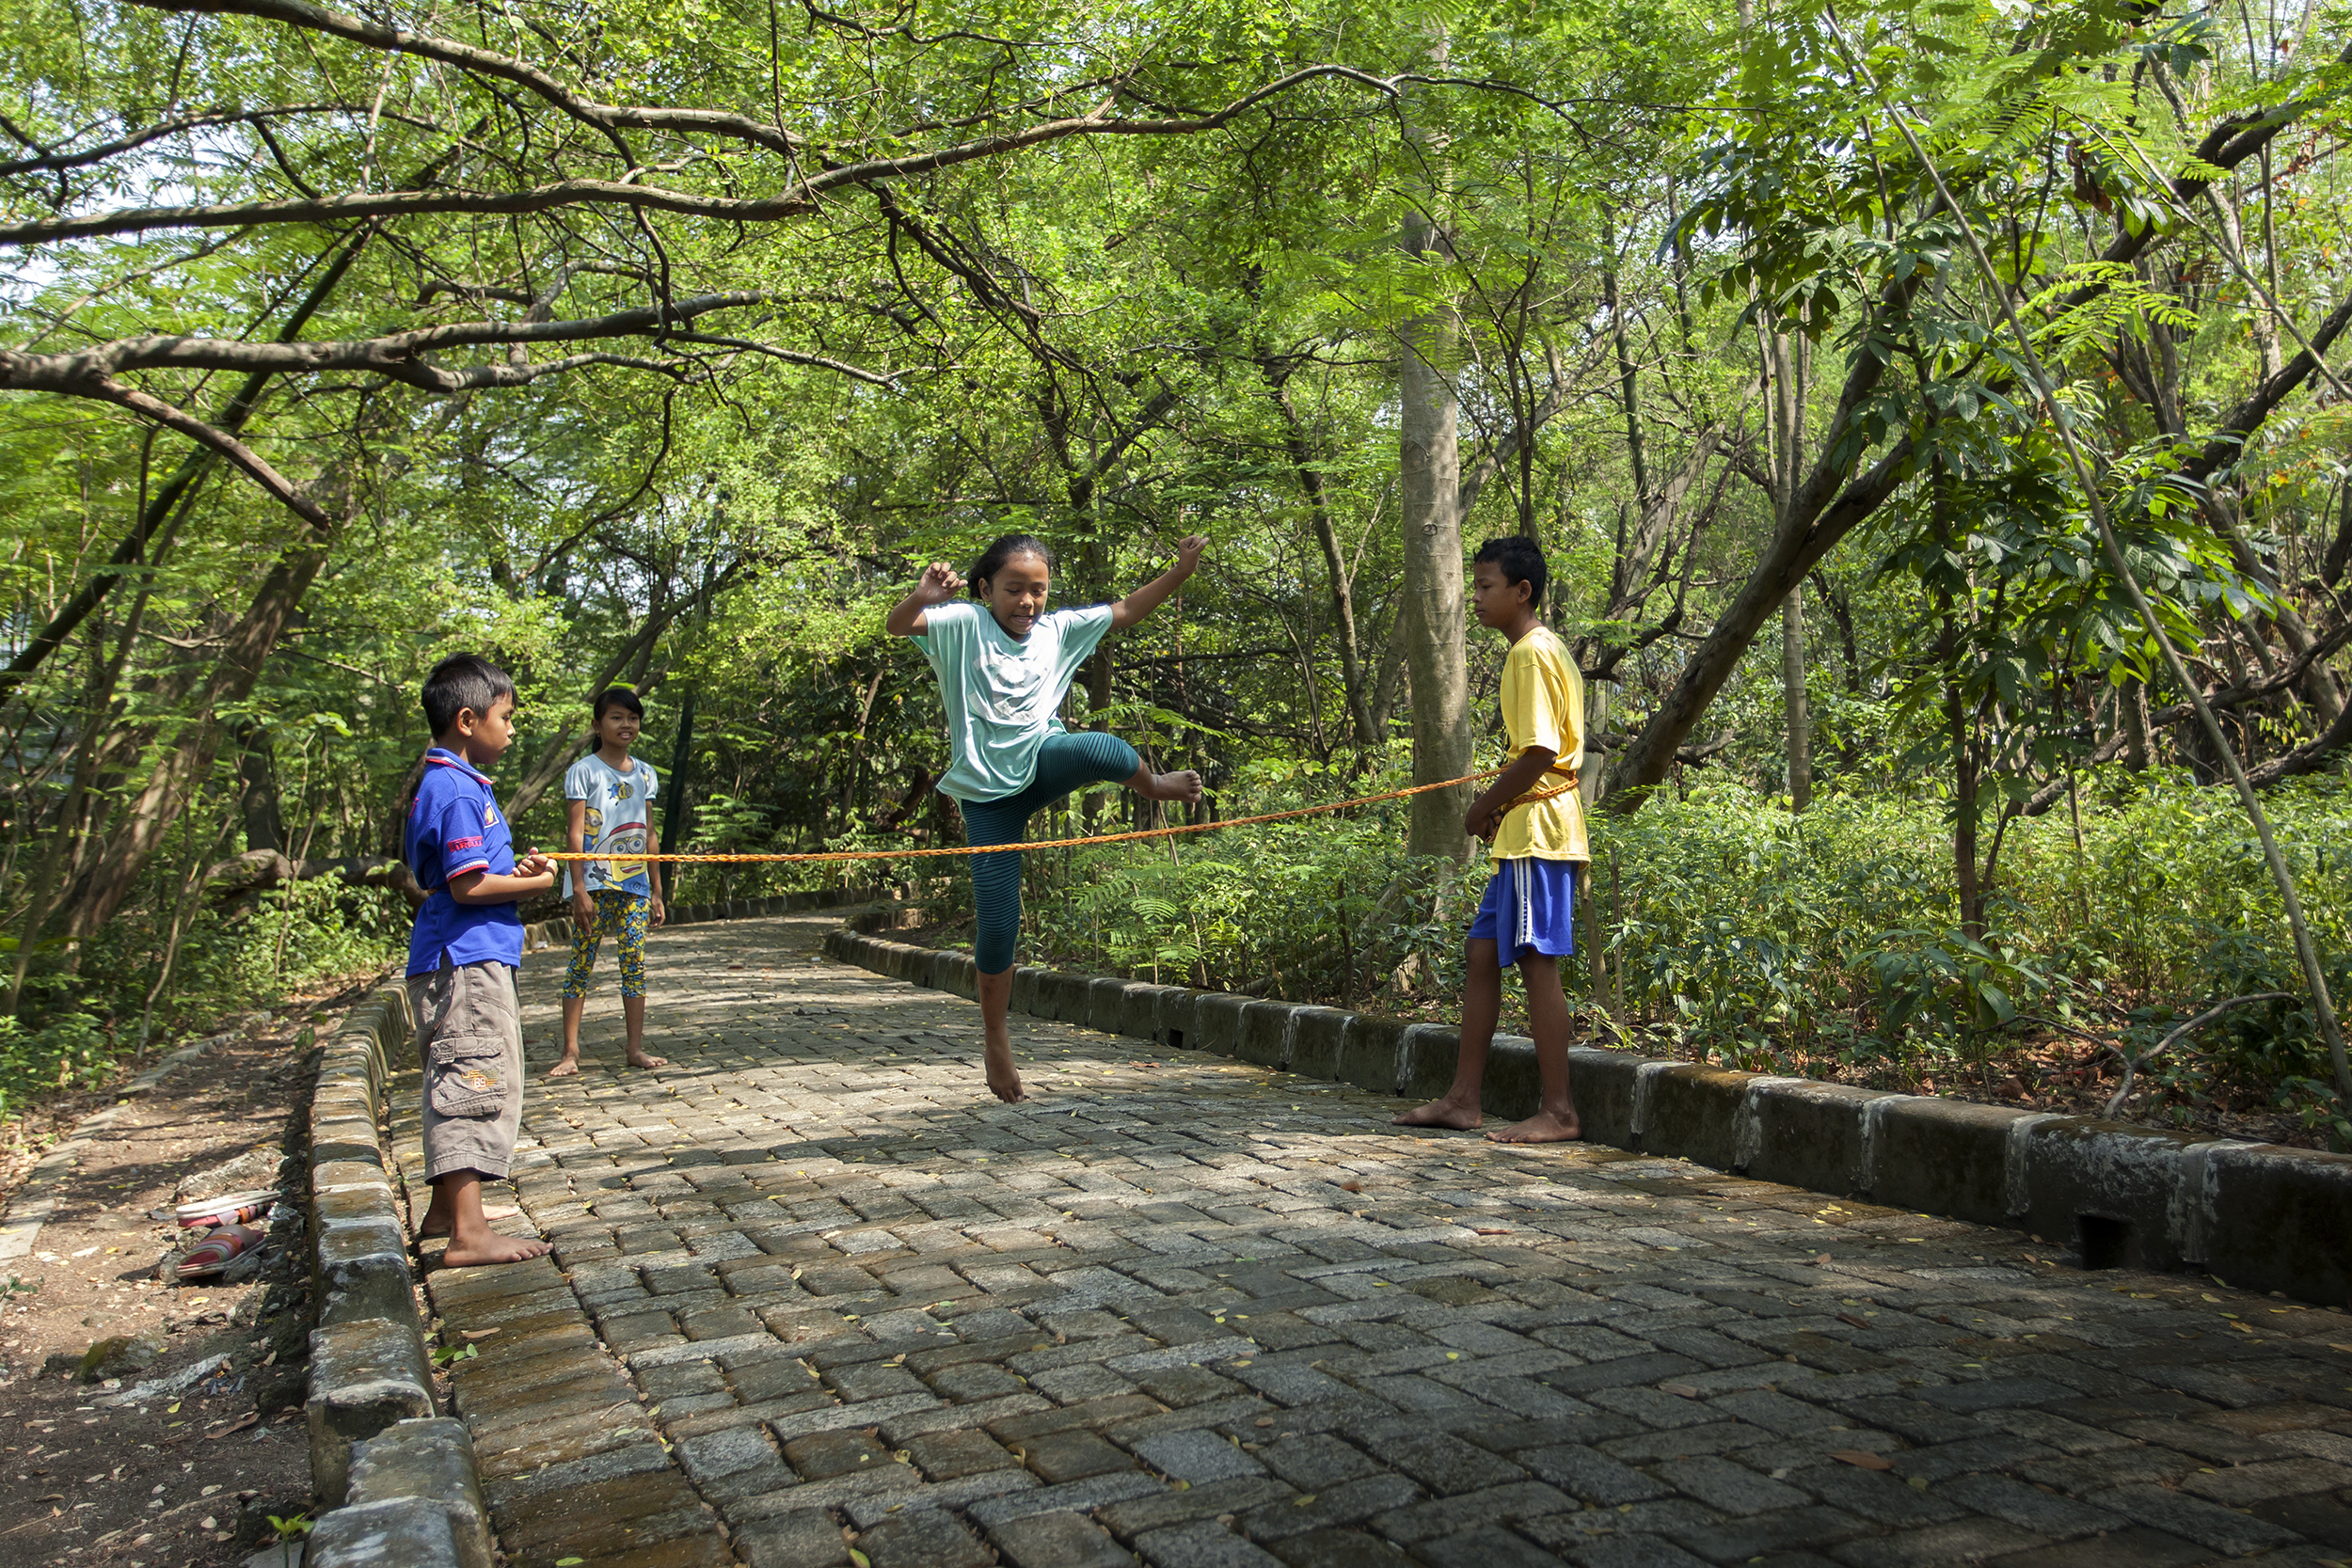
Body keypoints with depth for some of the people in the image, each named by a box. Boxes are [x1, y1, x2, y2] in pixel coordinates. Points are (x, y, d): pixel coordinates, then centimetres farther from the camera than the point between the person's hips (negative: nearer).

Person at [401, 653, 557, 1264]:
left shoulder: (441, 783, 16)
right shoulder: (459, 790, -17)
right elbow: (468, 886, -22)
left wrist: (514, 869, 8)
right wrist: (534, 884, -9)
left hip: (458, 959, 11)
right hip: (469, 961, -11)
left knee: (455, 1087, 18)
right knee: (479, 1084, -10)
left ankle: (445, 1211, 29)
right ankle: (469, 1233, -10)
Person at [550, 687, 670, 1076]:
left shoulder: (644, 774, 13)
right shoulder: (584, 771, -2)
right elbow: (576, 833, -6)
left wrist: (656, 891, 13)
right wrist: (579, 889, -14)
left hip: (635, 884, 4)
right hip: (594, 883, -4)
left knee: (635, 964, 4)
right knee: (581, 965, -2)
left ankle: (636, 1048, 9)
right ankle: (570, 1052, 1)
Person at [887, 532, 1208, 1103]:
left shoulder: (1058, 630, 6)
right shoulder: (964, 624, -6)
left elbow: (1125, 611, 11)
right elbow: (897, 625, -21)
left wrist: (1181, 569, 0)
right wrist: (923, 596, -43)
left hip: (1044, 762, 2)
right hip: (987, 792, -2)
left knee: (1104, 750, -33)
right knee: (998, 920, -5)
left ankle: (1156, 786, 4)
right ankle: (995, 1037, 17)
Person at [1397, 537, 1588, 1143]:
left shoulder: (1534, 653, -12)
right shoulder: (1538, 651, 19)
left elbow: (1540, 753, -20)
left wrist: (1483, 809, -9)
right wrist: (1495, 807, 13)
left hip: (1537, 831, -10)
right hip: (1524, 832, 11)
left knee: (1536, 960, -7)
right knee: (1483, 952, 10)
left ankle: (1558, 1112, -2)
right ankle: (1463, 1100, 15)